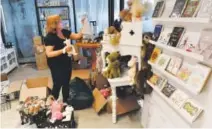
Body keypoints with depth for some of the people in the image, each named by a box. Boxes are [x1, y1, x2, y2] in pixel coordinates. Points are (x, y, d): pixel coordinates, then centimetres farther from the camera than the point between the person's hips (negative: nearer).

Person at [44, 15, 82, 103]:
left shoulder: (64, 32, 2)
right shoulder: (49, 37, -20)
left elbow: (77, 36, 12)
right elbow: (49, 54, -26)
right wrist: (63, 50, -34)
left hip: (66, 62, 8)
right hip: (56, 65, -7)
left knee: (66, 83, 17)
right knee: (58, 84, 2)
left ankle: (65, 101, 34)